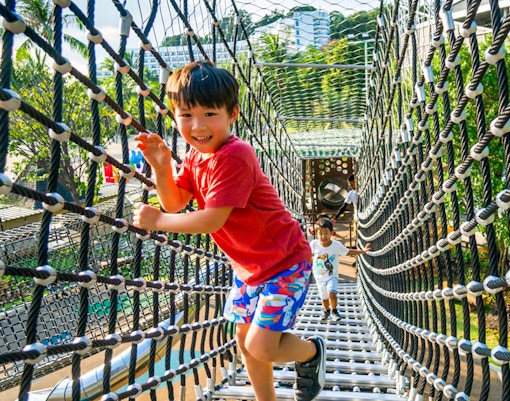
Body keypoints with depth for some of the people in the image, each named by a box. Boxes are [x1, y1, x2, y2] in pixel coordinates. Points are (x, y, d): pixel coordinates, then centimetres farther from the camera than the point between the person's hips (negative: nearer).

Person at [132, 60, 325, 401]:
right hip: (248, 264, 9)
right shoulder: (196, 156, 1)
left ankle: (313, 350, 24)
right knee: (245, 340, 17)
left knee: (260, 347, -8)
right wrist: (161, 167, -17)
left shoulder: (233, 156, -28)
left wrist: (156, 220, -19)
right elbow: (174, 203, -1)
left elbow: (212, 220, -29)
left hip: (285, 262, -9)